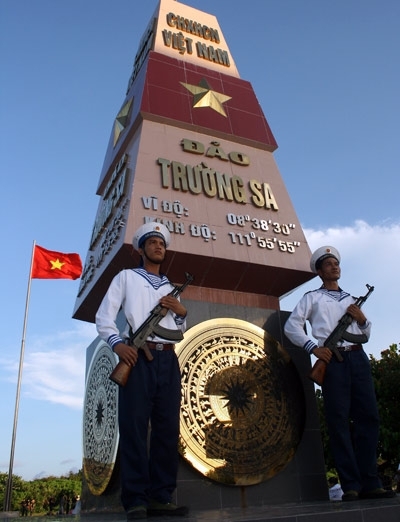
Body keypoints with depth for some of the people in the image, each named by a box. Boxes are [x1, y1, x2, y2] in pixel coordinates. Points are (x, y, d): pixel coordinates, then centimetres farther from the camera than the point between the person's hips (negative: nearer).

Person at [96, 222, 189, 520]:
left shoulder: (171, 287, 26)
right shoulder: (127, 277, 13)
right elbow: (104, 316, 2)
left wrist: (182, 312, 4)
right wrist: (117, 343, -15)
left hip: (168, 359, 5)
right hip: (137, 357, -4)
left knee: (168, 428, 2)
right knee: (134, 427, -6)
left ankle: (161, 497, 9)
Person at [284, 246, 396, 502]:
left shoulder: (352, 299, 26)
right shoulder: (312, 298, 12)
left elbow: (366, 334, 27)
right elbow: (291, 326, 1)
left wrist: (362, 319, 5)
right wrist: (314, 347, -11)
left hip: (358, 358, 5)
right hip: (332, 359, -4)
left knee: (368, 416, 1)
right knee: (339, 421, -4)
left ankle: (369, 483, 8)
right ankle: (351, 485, 0)